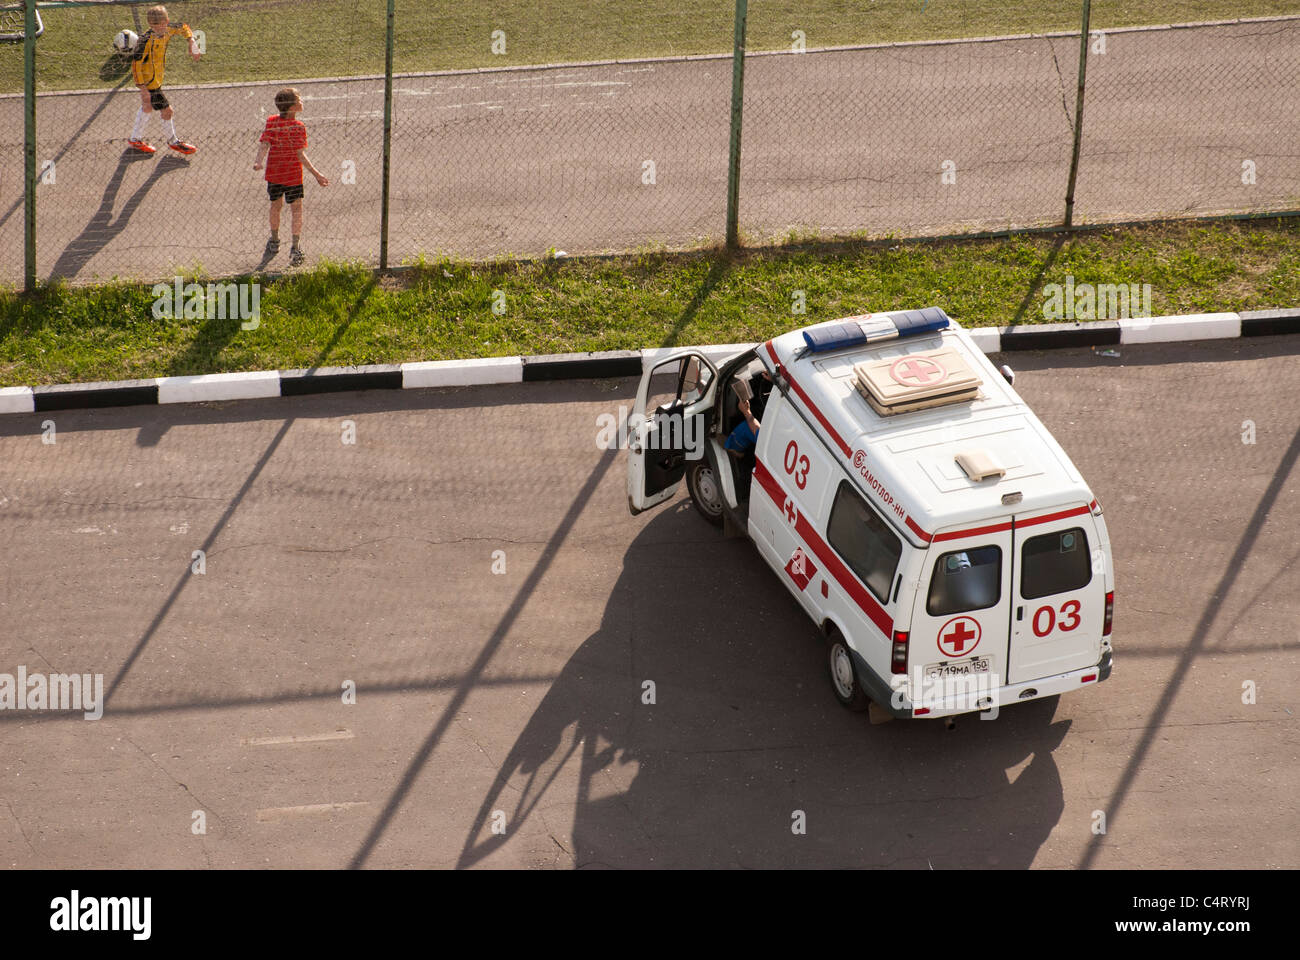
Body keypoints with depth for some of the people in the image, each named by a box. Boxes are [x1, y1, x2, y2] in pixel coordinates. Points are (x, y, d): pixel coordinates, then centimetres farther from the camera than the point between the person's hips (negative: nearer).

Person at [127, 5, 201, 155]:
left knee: (147, 108, 26)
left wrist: (192, 41, -6)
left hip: (157, 79, 9)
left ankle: (135, 139, 45)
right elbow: (136, 63, -32)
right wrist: (143, 89, -33)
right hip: (150, 83, -9)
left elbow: (183, 28, 12)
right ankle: (173, 141, 28)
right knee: (167, 111, 3)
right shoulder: (146, 40, -32)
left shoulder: (168, 30, -9)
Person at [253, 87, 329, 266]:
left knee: (275, 205, 21)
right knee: (296, 209, 6)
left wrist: (258, 163, -6)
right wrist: (316, 174, -18)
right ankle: (295, 248, 1)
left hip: (273, 173, 4)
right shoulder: (298, 127, -17)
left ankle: (274, 242, 36)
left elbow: (264, 144, -12)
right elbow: (301, 155, -20)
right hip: (293, 175, -4)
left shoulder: (271, 122, -5)